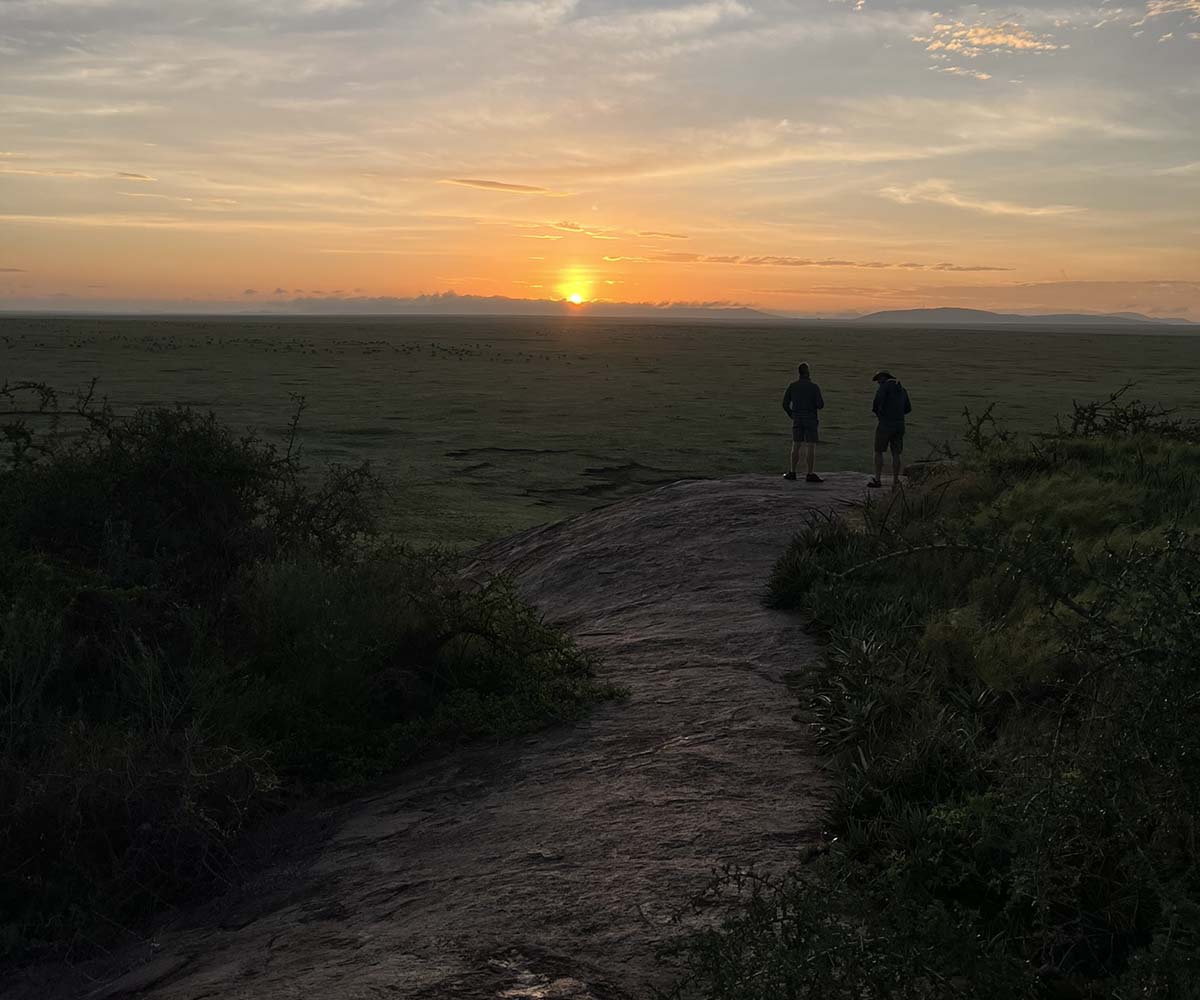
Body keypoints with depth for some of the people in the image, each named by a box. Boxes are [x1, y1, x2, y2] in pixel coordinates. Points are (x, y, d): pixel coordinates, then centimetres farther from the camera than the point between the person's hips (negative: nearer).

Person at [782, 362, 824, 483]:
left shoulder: (792, 386, 0)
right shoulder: (814, 387, -10)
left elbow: (785, 404, 3)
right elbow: (820, 405, -11)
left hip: (797, 420, 4)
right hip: (810, 419, -4)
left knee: (796, 446, 11)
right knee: (811, 447, -2)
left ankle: (792, 472, 15)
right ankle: (810, 475, -5)